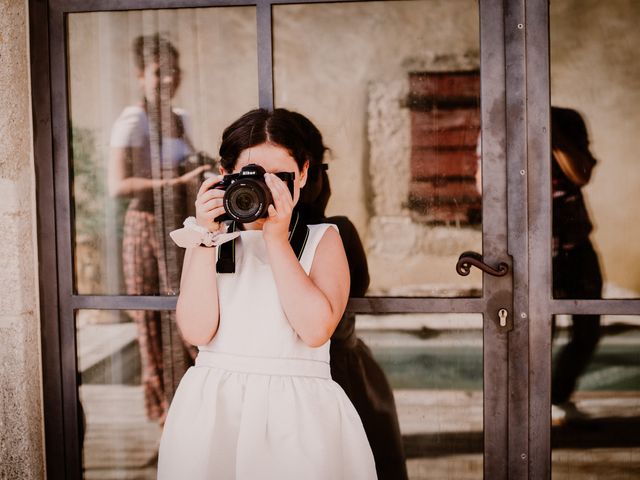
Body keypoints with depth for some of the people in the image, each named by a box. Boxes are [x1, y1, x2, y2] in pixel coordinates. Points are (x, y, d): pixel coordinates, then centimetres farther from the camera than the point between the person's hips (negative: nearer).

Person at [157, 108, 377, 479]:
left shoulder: (322, 239, 5)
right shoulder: (209, 239, 9)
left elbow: (316, 329, -12)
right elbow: (197, 331, -6)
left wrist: (277, 239, -12)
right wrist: (207, 239, -9)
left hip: (300, 410, -1)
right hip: (213, 407, 1)